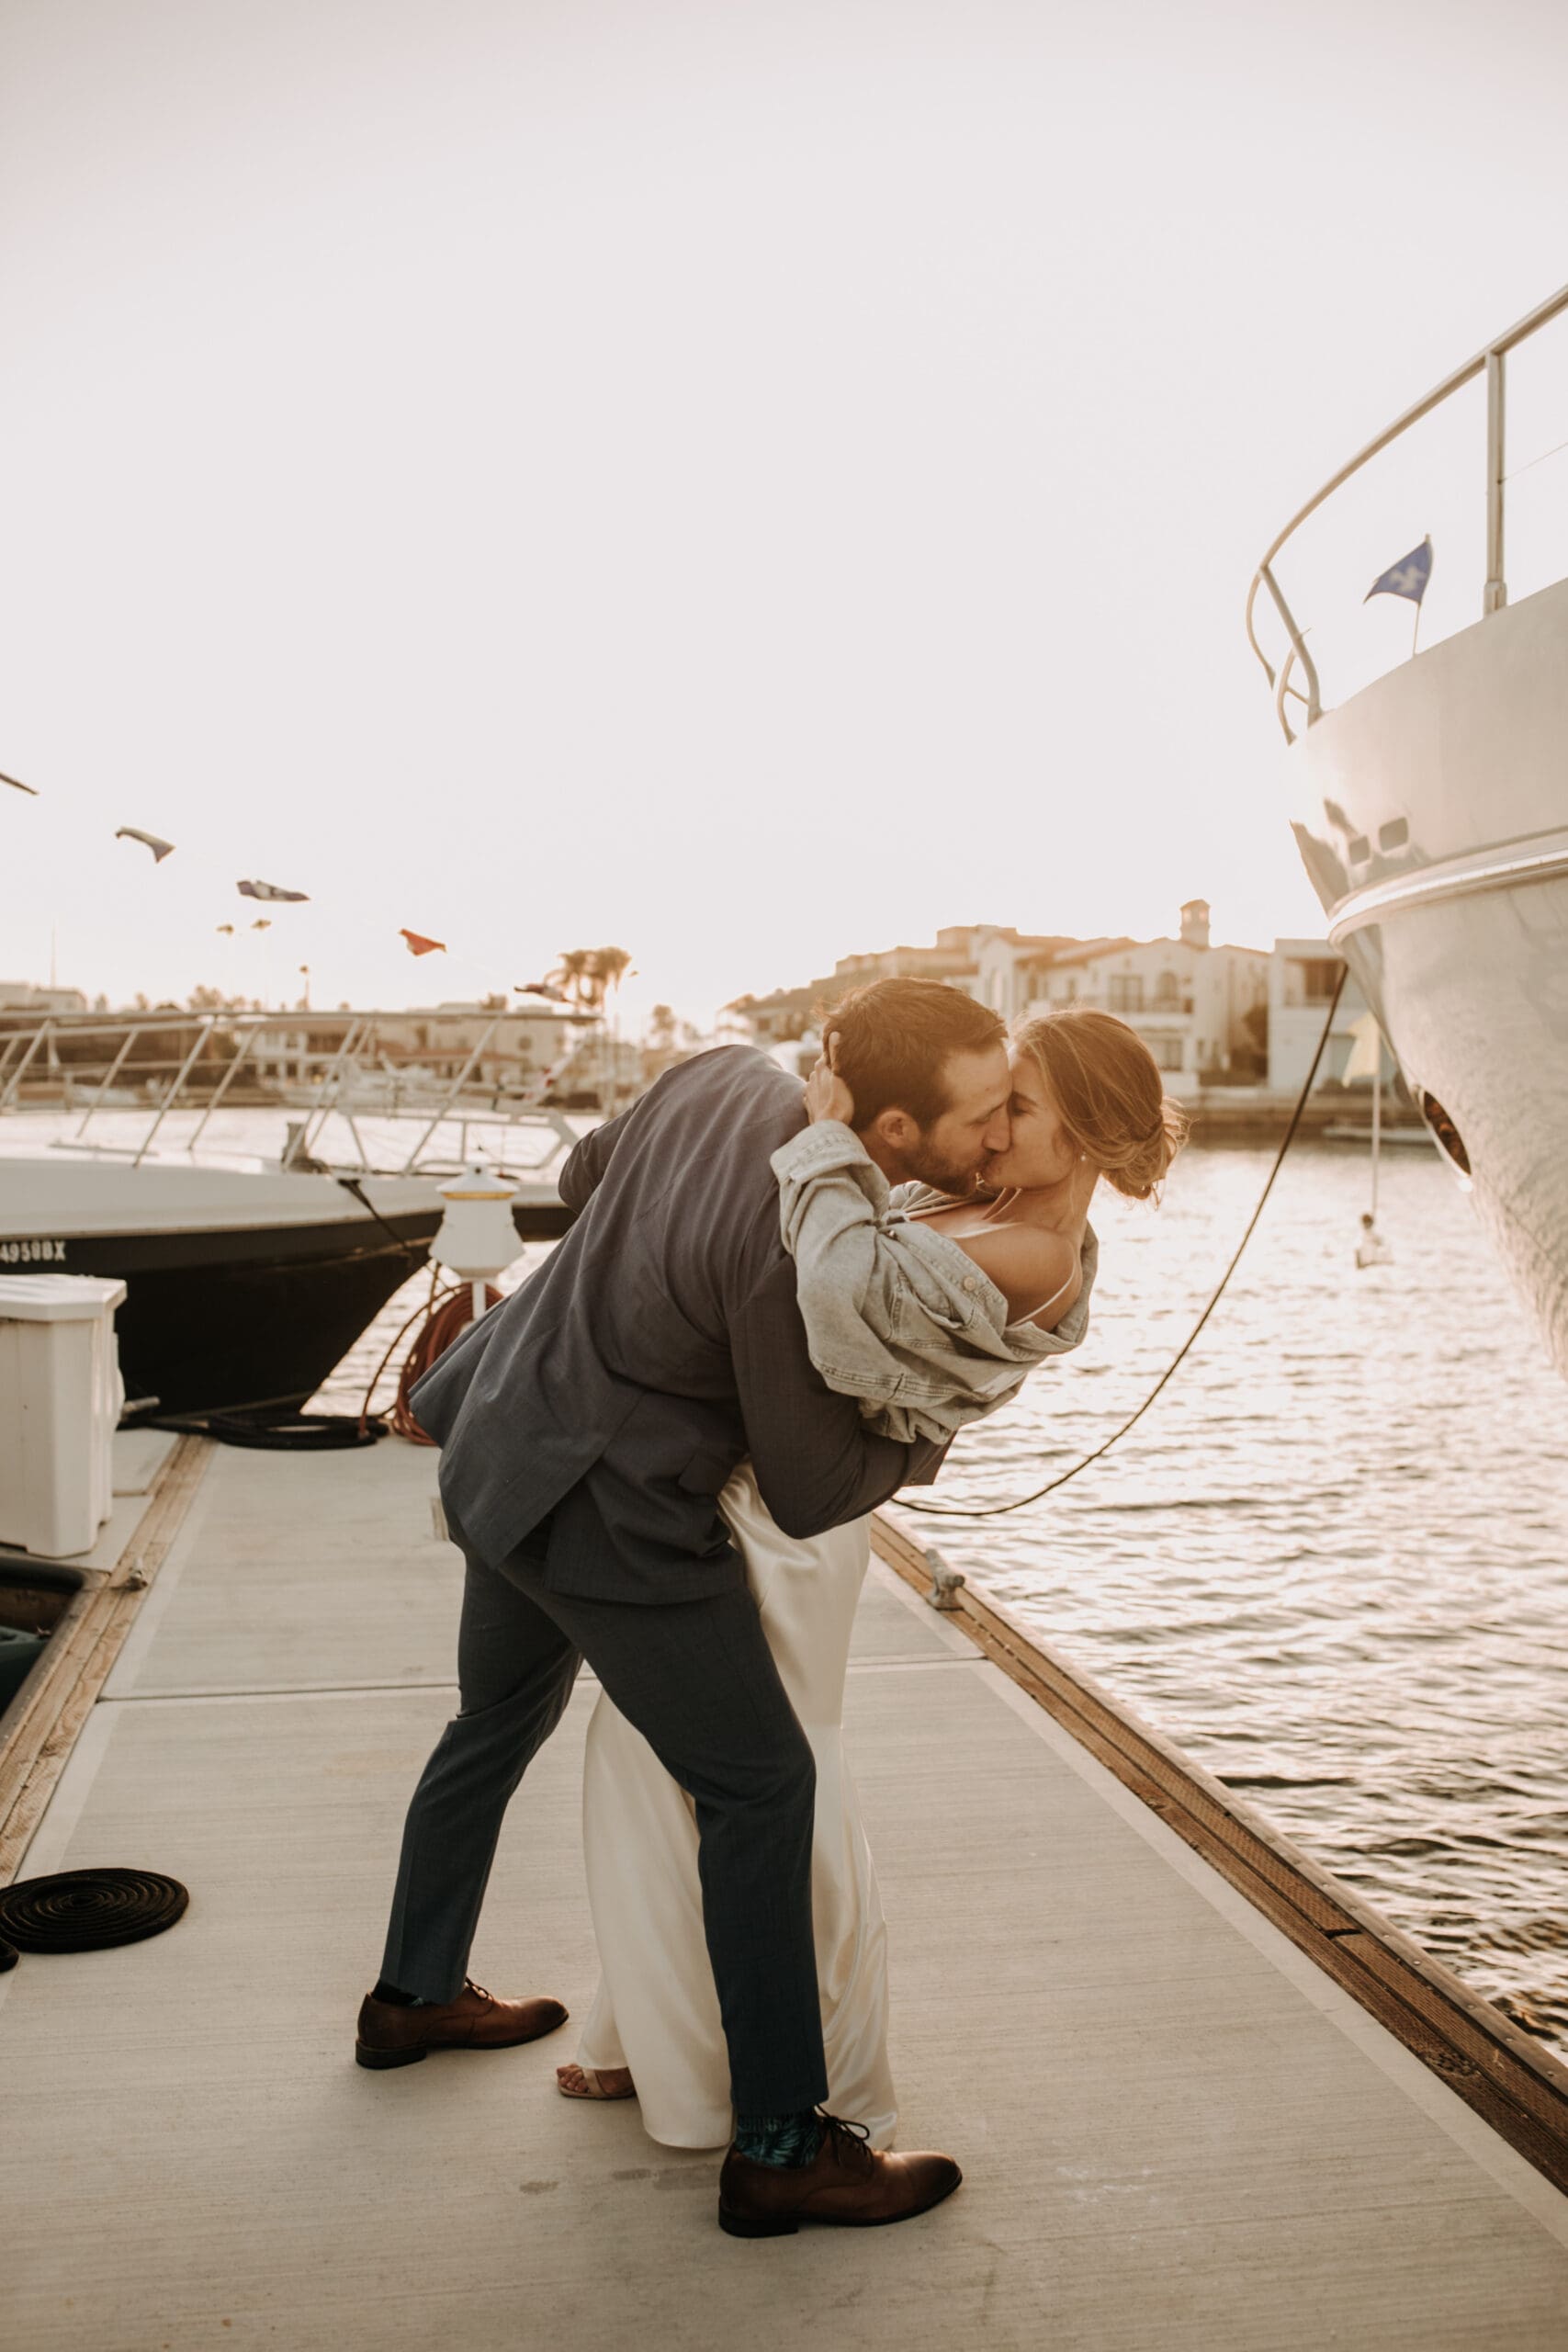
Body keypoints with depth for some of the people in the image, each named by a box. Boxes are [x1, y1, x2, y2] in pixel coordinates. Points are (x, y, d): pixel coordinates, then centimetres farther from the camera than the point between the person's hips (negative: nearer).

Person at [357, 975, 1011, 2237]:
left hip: (509, 1438, 9)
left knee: (499, 1724, 27)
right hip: (609, 1516, -9)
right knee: (761, 1785, 2)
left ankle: (414, 1996, 49)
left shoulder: (724, 1072, -8)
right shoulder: (802, 1247, -31)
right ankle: (781, 2145, 13)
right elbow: (809, 1494, -18)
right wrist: (925, 1439, -2)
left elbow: (585, 1173, 12)